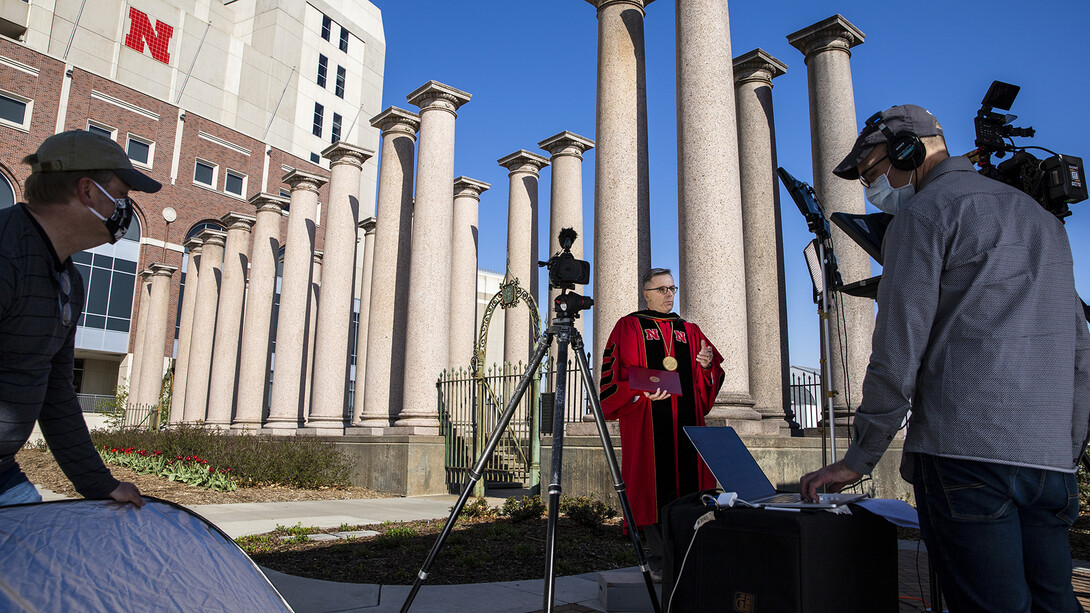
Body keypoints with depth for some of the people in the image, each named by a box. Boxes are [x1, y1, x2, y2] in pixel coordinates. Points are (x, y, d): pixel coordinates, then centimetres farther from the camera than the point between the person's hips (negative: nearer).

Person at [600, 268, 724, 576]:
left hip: (686, 421, 4)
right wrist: (642, 390, -18)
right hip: (648, 421, -4)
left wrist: (707, 364, -3)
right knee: (654, 483, -6)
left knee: (687, 480, 3)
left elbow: (711, 377, 19)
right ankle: (660, 557, 2)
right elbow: (615, 373, -3)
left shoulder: (689, 331, 19)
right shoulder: (629, 327, 6)